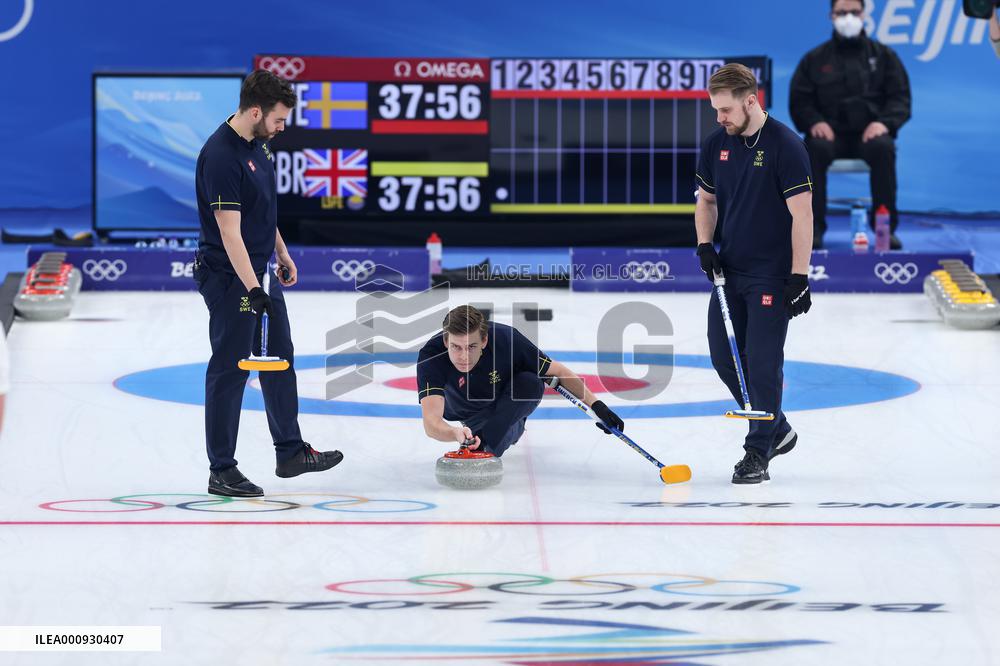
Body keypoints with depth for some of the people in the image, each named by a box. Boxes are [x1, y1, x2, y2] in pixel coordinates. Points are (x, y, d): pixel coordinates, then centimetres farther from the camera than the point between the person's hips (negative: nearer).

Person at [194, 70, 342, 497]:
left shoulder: (259, 143, 6)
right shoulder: (221, 156, -24)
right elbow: (229, 231, -27)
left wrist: (282, 254, 21)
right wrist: (252, 289, -30)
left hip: (261, 270, 10)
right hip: (229, 277, -10)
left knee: (280, 360, 17)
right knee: (230, 370, -3)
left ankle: (291, 453, 28)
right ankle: (221, 471, 5)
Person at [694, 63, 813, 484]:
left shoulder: (785, 146, -15)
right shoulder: (717, 145, 4)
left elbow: (802, 214, -16)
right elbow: (706, 200, 17)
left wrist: (799, 277, -18)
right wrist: (705, 245, 0)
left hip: (771, 275, -7)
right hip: (730, 271, 7)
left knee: (763, 361, -7)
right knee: (724, 357, 8)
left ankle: (758, 453, 2)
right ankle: (776, 430, 25)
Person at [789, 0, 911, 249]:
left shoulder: (883, 56, 13)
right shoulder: (814, 59, 14)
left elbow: (900, 98, 7)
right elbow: (799, 100, 10)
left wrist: (883, 122, -14)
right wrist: (814, 122, -12)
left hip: (869, 134, 0)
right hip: (831, 133, 0)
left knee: (882, 147, -35)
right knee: (815, 149, -34)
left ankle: (886, 227, -28)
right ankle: (813, 227, -28)